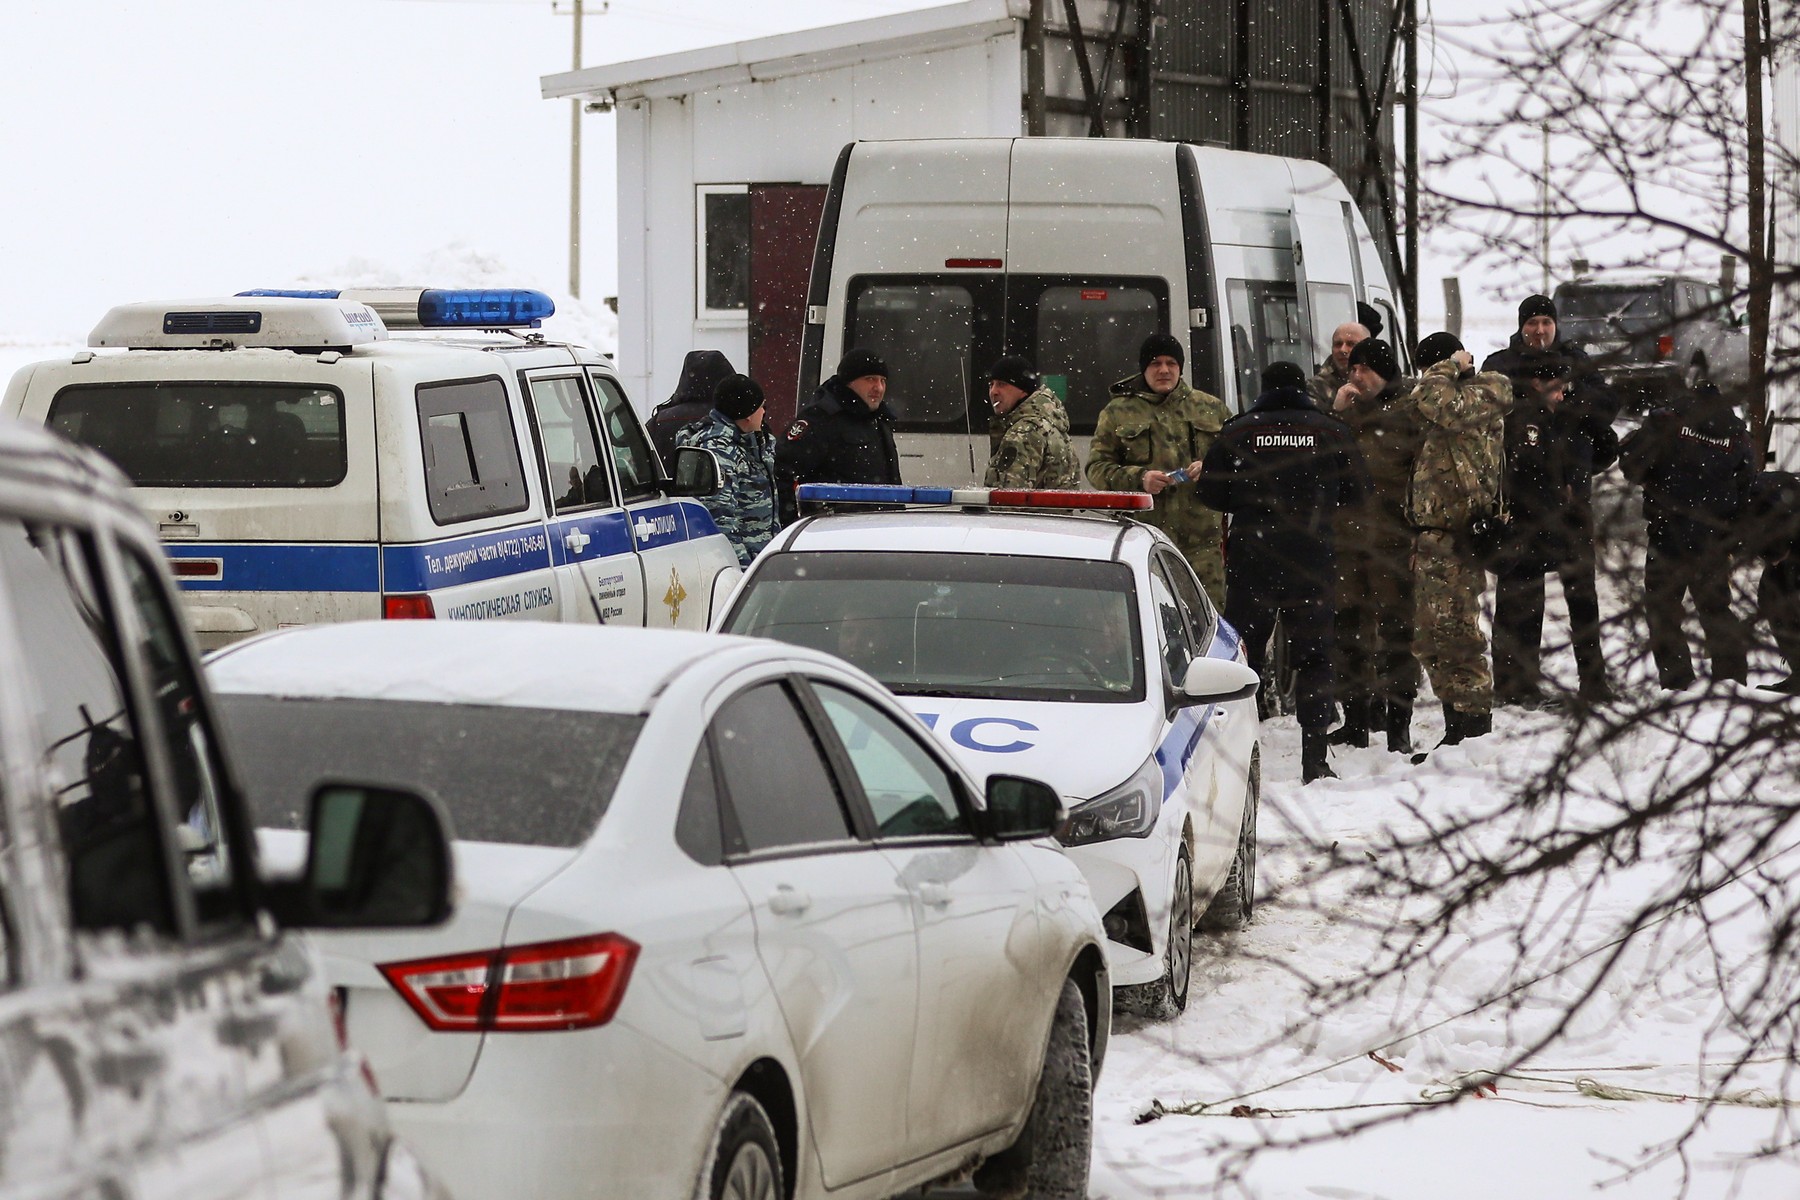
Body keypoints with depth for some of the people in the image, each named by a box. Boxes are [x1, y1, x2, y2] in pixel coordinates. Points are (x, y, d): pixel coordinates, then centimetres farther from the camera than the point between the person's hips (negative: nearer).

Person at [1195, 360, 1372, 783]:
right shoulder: (1330, 433, 1)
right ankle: (1314, 759, 0)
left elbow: (1210, 491, 2)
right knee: (1314, 657, 6)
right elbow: (1357, 490, 5)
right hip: (1311, 559, 0)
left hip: (1251, 557, 0)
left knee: (1243, 654, 7)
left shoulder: (1237, 432, 0)